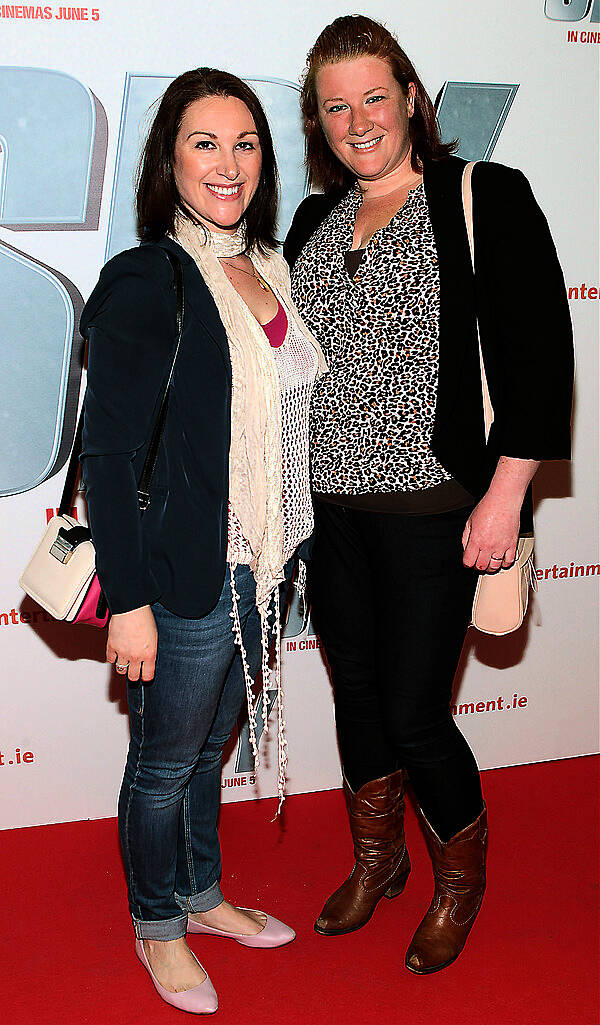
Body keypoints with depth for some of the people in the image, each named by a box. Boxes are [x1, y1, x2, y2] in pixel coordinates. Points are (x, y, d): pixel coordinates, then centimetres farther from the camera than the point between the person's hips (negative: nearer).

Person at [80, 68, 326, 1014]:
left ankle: (204, 896, 44)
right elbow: (108, 454, -16)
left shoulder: (268, 270, 7)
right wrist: (129, 602, -18)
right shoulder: (144, 282, -16)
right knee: (165, 762, 13)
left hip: (259, 568, 7)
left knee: (209, 747, 24)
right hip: (184, 579, -6)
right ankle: (159, 928, 35)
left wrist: (282, 563, 14)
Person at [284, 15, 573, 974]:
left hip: (434, 514, -5)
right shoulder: (314, 220, 11)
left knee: (414, 715, 0)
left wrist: (505, 495, -15)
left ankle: (462, 876, 29)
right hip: (328, 509, 6)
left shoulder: (487, 199, -6)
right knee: (356, 695, 16)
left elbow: (538, 353, -10)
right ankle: (377, 856, 41)